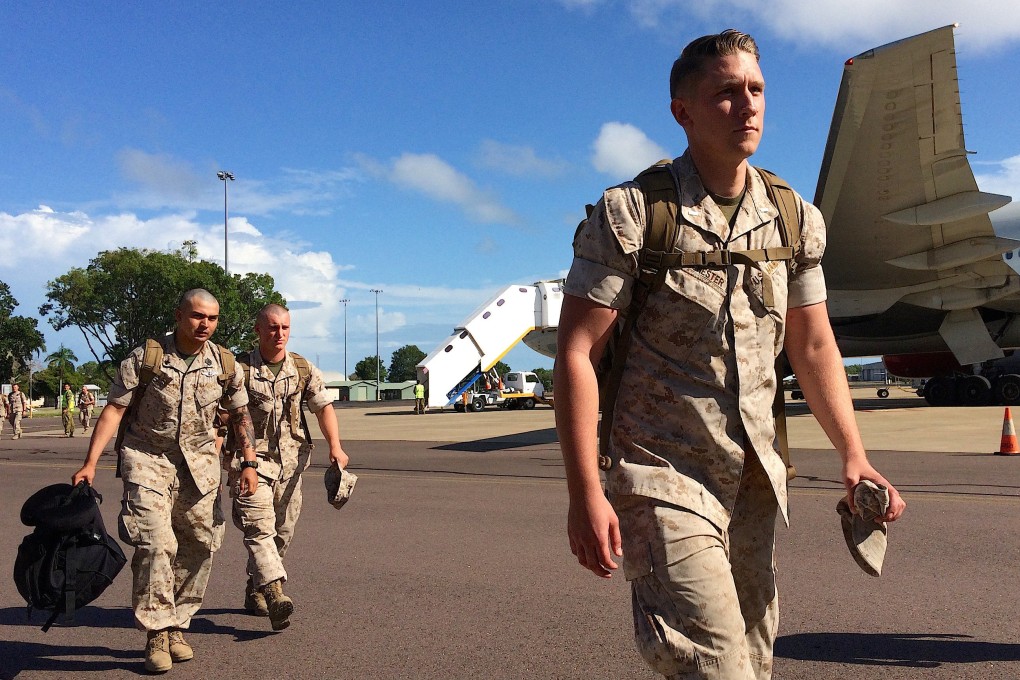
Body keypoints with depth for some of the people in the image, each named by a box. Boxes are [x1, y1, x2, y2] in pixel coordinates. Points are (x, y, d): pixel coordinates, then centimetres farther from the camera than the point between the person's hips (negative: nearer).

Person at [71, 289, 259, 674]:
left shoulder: (225, 365, 2)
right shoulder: (145, 358, -7)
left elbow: (240, 415, 10)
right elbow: (114, 409, -7)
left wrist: (249, 463, 2)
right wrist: (90, 463, -14)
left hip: (200, 464, 4)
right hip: (148, 459, -3)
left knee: (199, 546, 5)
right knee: (155, 542, -15)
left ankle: (177, 626, 23)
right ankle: (157, 634, -2)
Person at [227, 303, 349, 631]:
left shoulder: (303, 368, 6)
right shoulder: (241, 369, -4)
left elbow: (323, 406, 6)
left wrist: (335, 446, -7)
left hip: (290, 460, 4)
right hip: (251, 459, -4)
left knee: (282, 531, 10)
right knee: (259, 527, -17)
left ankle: (254, 591, 27)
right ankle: (275, 593, -27)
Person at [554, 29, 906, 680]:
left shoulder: (796, 220, 6)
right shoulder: (630, 214, -10)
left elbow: (813, 346, 14)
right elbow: (577, 353, -12)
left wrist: (854, 455, 4)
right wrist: (585, 494, -17)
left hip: (756, 481, 6)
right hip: (664, 478, -5)